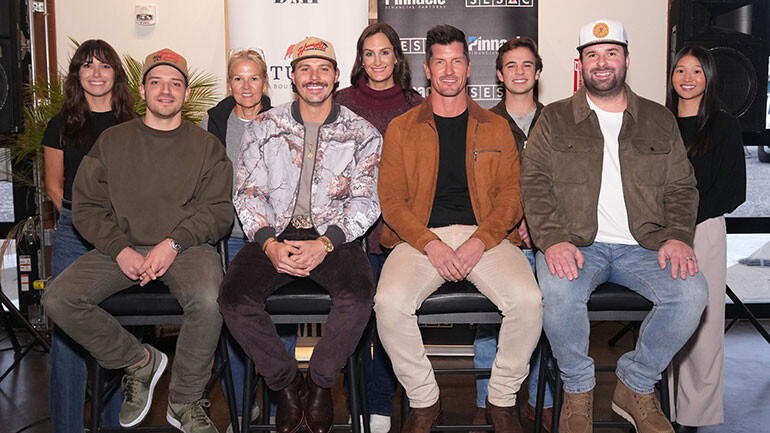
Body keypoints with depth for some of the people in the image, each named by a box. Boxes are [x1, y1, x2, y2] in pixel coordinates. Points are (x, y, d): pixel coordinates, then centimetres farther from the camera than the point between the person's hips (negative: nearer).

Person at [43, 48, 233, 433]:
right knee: (58, 299, -20)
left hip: (186, 246, -2)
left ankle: (184, 402, -10)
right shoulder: (111, 141, 13)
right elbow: (86, 206, 6)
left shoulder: (206, 145, 9)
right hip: (121, 247, 3)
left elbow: (218, 210, 0)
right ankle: (139, 361, 3)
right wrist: (121, 249, -10)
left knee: (206, 300, -34)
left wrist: (173, 243, -16)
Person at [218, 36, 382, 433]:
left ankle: (320, 382, -4)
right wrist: (269, 244, -14)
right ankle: (286, 381, 0)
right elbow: (248, 193, 4)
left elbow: (366, 200, -1)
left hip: (334, 236, -1)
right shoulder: (263, 128, 9)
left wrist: (325, 244, -17)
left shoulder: (362, 133, 6)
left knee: (358, 295, -31)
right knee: (234, 297, -24)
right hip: (275, 235, 2)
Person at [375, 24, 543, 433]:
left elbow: (510, 195, 7)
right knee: (389, 302, -29)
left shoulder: (496, 128, 15)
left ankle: (502, 399, -2)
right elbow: (391, 199, 3)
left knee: (528, 299, -27)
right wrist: (430, 244, -13)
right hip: (421, 237, 0)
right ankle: (423, 400, -4)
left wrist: (480, 241, -11)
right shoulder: (401, 128, 12)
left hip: (485, 236, 1)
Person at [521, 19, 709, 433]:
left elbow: (681, 187, 13)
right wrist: (553, 240, -17)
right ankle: (578, 390, -5)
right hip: (576, 244, -2)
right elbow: (535, 184, 0)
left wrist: (678, 236, -7)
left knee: (692, 292, -26)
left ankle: (635, 386, -1)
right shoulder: (554, 119, 10)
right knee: (558, 291, -34)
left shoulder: (659, 120, 16)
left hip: (644, 245, 2)